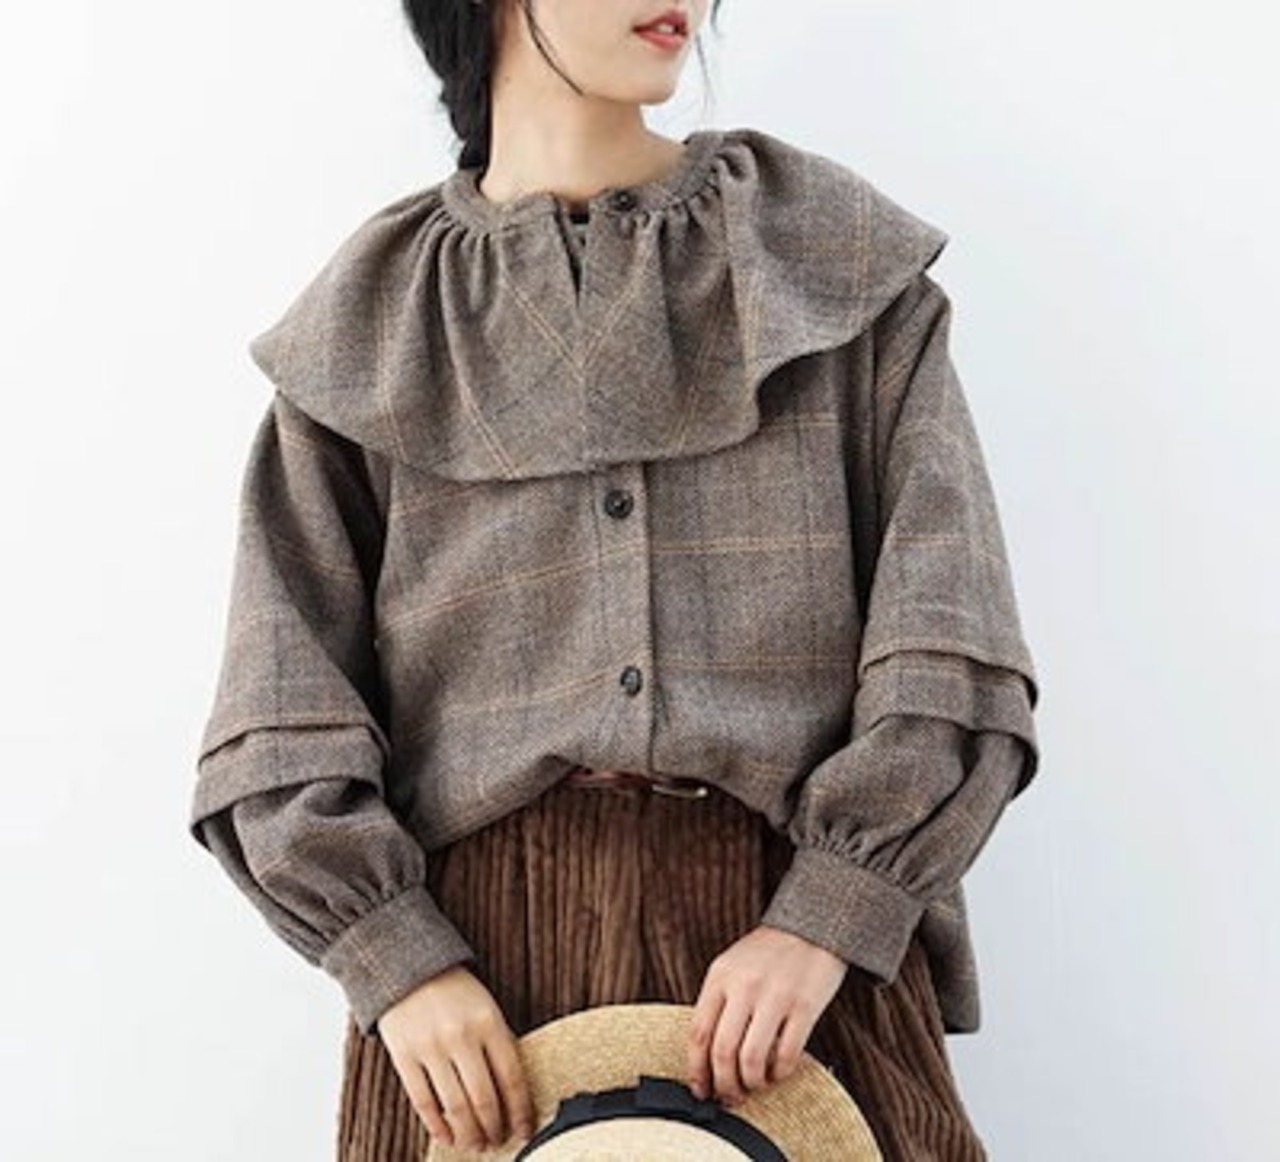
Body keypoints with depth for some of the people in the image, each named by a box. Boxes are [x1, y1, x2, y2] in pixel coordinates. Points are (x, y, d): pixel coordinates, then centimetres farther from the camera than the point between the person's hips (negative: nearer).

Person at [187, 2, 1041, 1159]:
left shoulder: (840, 256, 6)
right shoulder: (372, 321, 7)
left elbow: (950, 642, -2)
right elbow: (282, 718, 2)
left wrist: (828, 920, -12)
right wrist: (399, 962, -11)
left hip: (807, 904, 0)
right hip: (475, 933, 0)